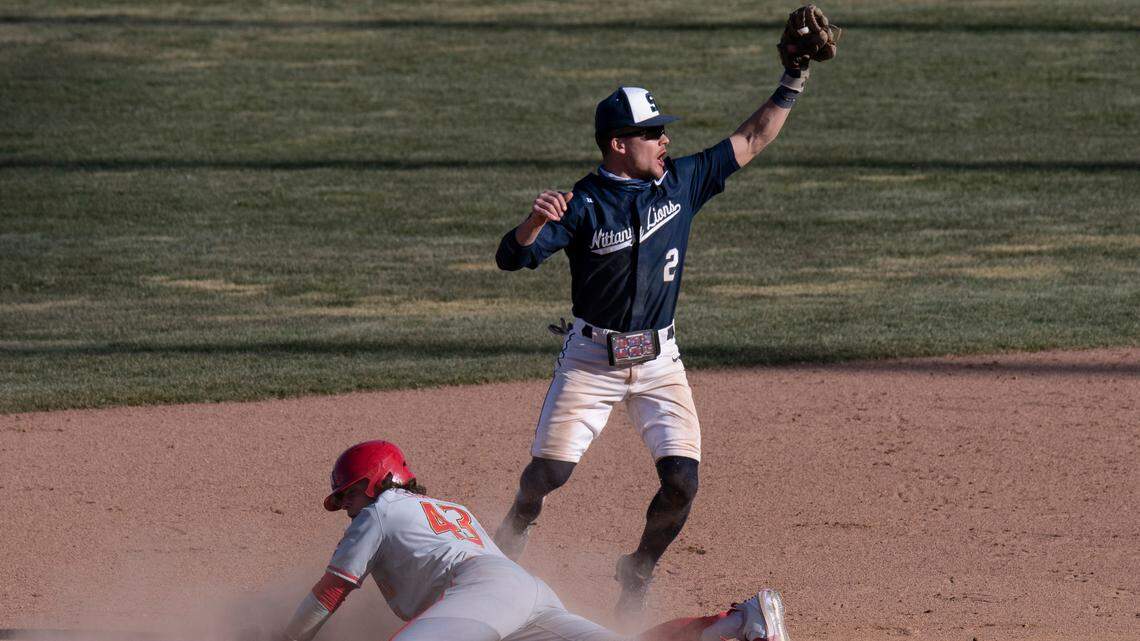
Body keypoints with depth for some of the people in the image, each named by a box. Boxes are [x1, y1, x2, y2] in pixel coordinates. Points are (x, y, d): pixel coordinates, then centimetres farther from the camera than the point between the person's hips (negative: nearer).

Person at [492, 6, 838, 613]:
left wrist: (794, 78, 4)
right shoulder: (582, 204, -12)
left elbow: (751, 141, 8)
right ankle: (504, 551, 20)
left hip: (660, 362, 3)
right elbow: (510, 256, -20)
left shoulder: (681, 182, 1)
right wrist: (535, 222, -41)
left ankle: (637, 575, 15)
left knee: (681, 482, -10)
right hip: (591, 358, -3)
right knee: (546, 474, -9)